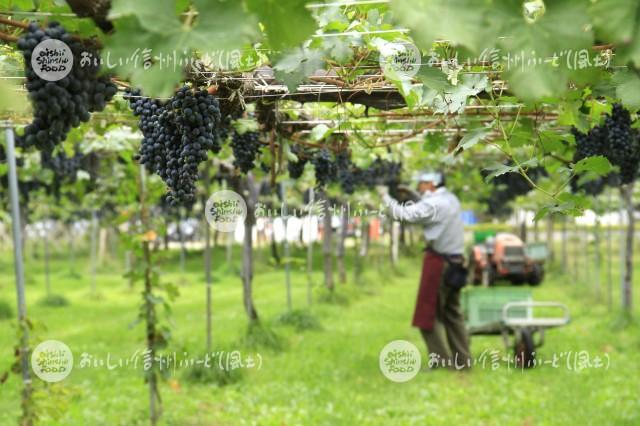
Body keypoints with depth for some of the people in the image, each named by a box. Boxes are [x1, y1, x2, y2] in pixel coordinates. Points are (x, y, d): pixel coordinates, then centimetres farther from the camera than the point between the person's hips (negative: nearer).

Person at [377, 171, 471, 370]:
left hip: (438, 262, -9)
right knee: (452, 312, 15)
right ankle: (462, 360, 16)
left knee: (429, 314, -1)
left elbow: (403, 214, -20)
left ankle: (442, 360, -1)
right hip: (455, 262, 9)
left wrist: (385, 196, -8)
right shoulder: (451, 200, 11)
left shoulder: (433, 204, -16)